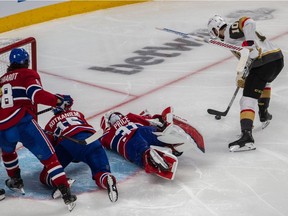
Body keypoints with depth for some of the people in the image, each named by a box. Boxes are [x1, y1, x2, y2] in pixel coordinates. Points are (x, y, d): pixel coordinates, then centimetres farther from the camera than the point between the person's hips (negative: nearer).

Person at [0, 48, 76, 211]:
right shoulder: (28, 74, 9)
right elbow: (36, 94, -10)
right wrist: (59, 101, -7)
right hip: (22, 123, -5)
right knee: (48, 156, -1)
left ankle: (16, 181, 43)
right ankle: (66, 194, -10)